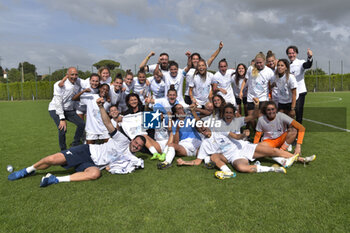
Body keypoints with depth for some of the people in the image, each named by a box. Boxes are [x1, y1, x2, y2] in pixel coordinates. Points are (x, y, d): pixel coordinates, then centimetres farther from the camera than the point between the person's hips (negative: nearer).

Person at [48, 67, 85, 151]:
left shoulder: (76, 85, -2)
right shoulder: (60, 84, -20)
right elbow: (58, 102, -22)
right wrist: (62, 119, -24)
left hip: (68, 110, 6)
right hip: (56, 109, -6)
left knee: (81, 123, -7)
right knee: (62, 129, -21)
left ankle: (75, 144, 12)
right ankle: (63, 151, 0)